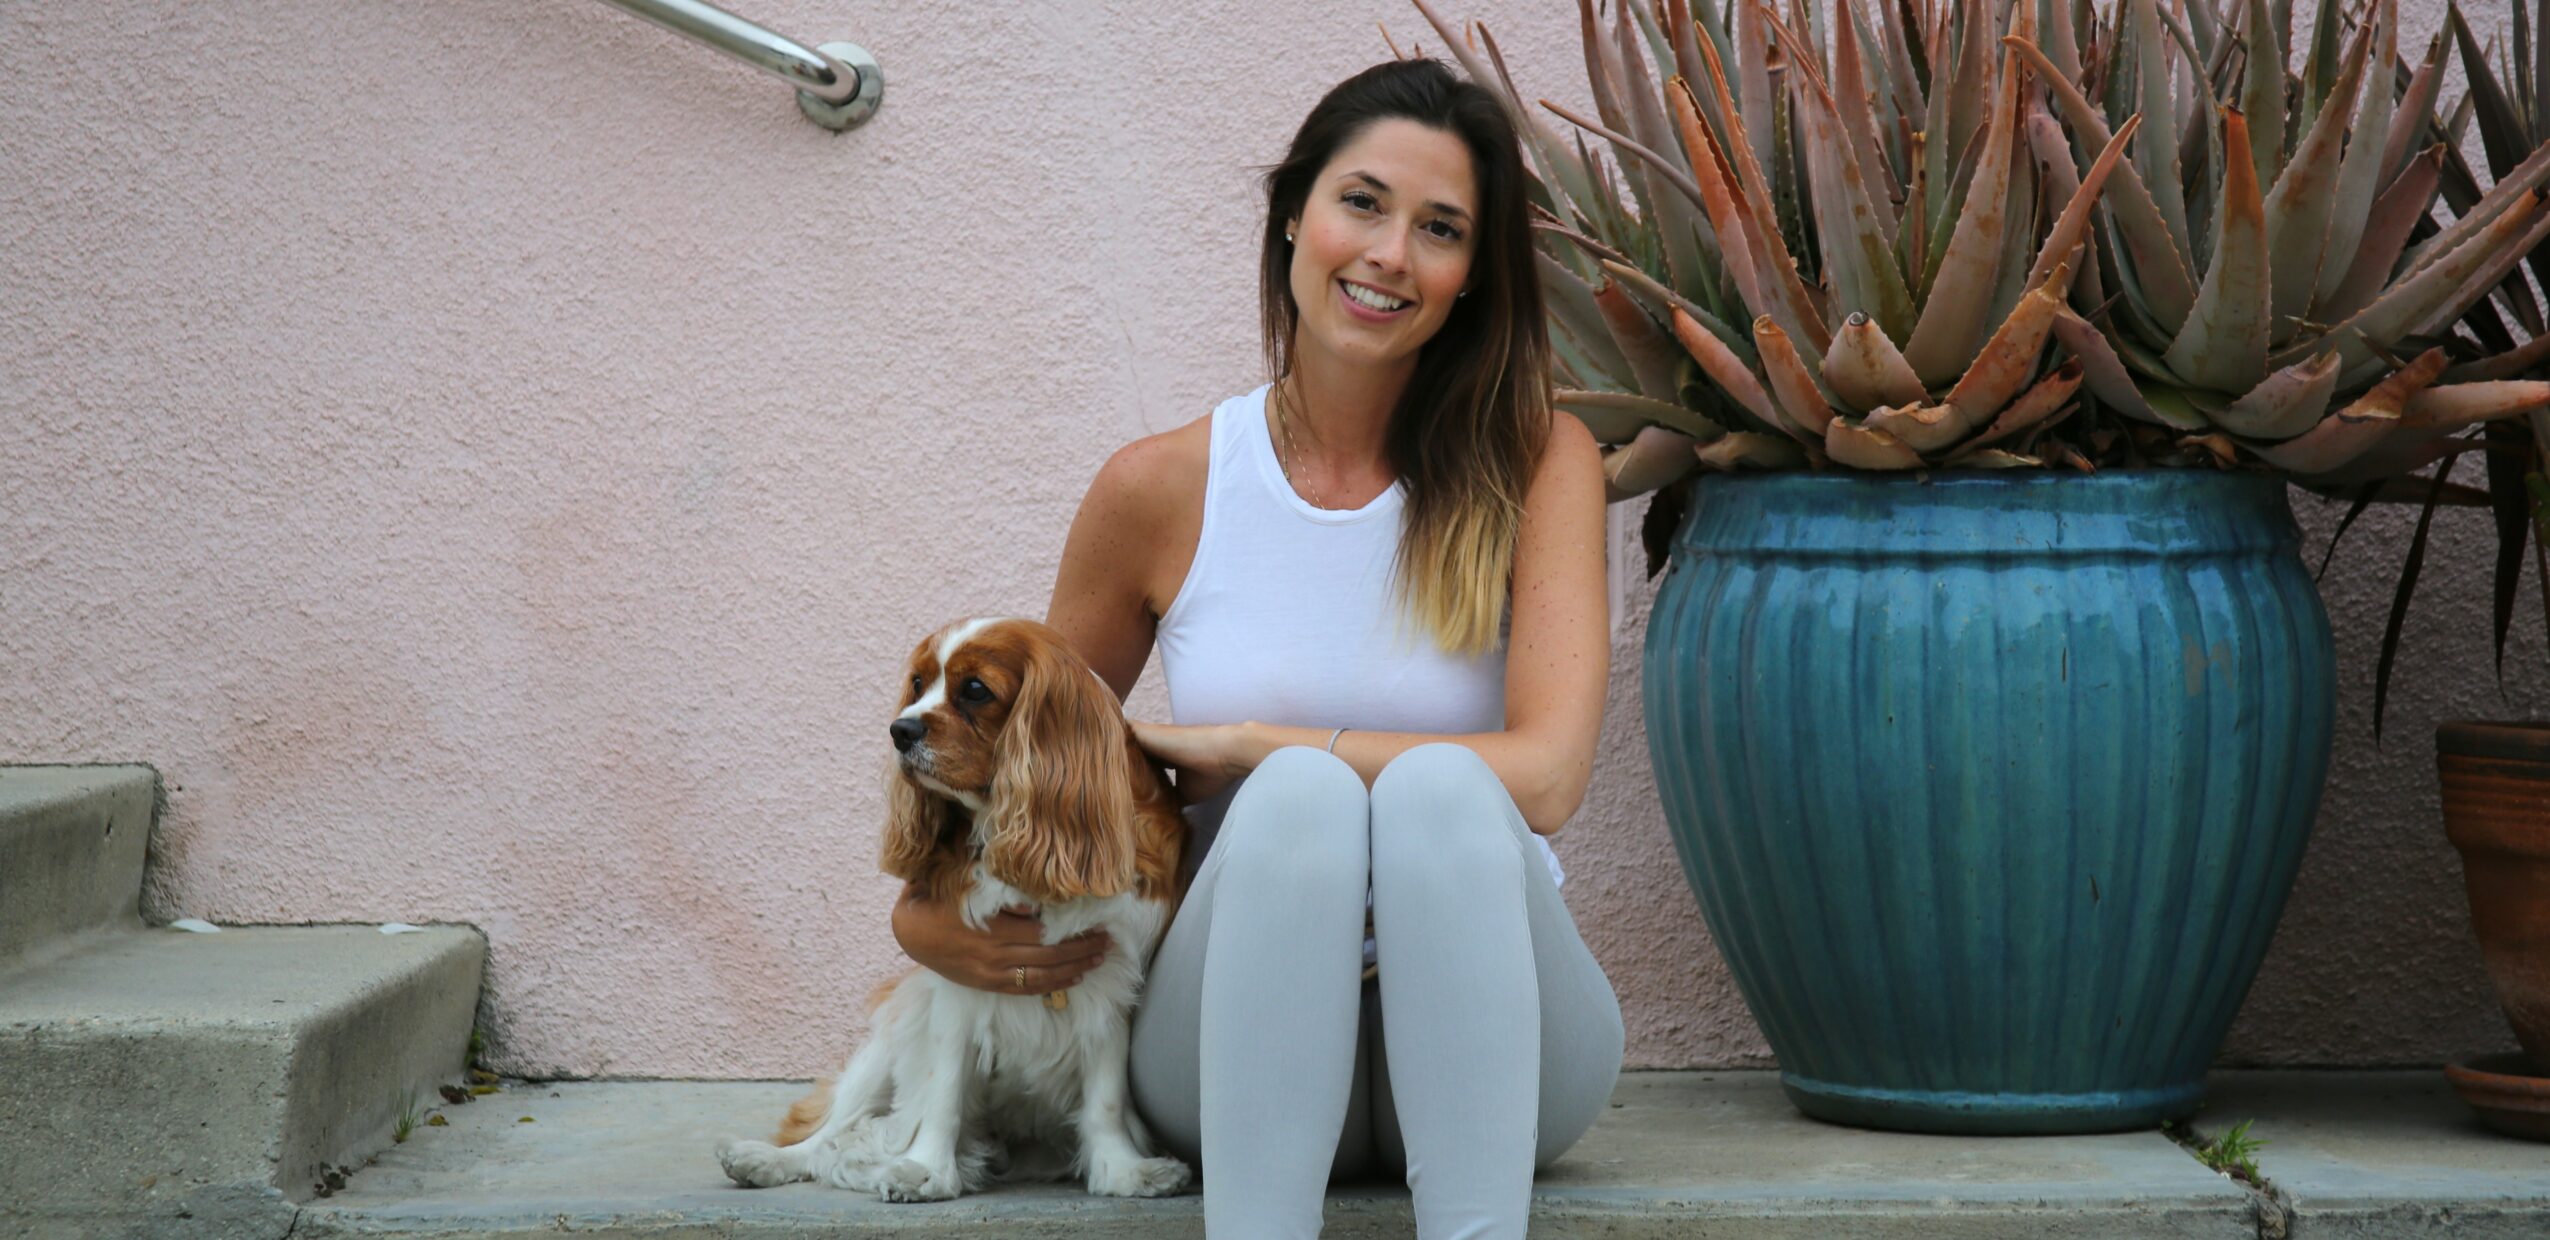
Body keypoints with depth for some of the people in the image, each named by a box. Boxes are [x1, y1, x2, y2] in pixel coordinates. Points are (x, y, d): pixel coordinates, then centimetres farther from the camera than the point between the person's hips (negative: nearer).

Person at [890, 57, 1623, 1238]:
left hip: (1487, 1049, 0)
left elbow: (1544, 773, -15)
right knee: (1303, 796, -31)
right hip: (1246, 1058, 0)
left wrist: (1238, 747, -12)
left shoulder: (1534, 464, -1)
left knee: (1435, 789, -32)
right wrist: (924, 912, -2)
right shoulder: (1161, 489, 2)